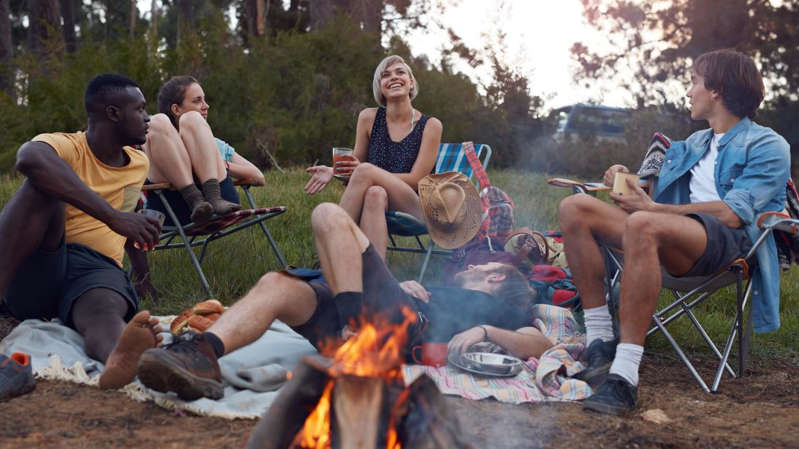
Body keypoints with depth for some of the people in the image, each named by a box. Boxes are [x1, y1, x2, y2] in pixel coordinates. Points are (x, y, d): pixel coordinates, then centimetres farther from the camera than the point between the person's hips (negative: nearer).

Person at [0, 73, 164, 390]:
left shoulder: (139, 165, 19)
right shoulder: (65, 147, -3)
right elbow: (29, 158, -31)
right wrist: (112, 216, -35)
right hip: (34, 273, -2)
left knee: (104, 315, -37)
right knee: (45, 184, -27)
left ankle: (123, 359, -75)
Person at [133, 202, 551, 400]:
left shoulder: (494, 307, 24)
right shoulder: (440, 293, 44)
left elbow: (541, 346, 6)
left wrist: (485, 331, -7)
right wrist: (406, 285, 13)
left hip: (402, 320, -6)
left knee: (329, 214, -14)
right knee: (277, 284, -20)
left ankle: (356, 322, -25)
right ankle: (202, 356, -41)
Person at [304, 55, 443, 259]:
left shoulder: (430, 125, 0)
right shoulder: (369, 118, 8)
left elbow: (415, 180, -6)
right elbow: (356, 163, 16)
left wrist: (367, 172, -20)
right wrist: (334, 171, -8)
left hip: (416, 209, -2)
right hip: (376, 203, 2)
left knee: (365, 170, -29)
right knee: (376, 194, -37)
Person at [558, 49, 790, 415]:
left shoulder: (767, 146, 5)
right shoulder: (692, 145, 31)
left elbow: (733, 215, -11)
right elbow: (661, 204, 27)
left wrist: (652, 207, -13)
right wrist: (628, 183, 6)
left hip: (727, 243, -8)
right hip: (676, 240, 8)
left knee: (643, 224, -39)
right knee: (575, 208, -10)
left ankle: (624, 377, -44)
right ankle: (600, 342, -17)